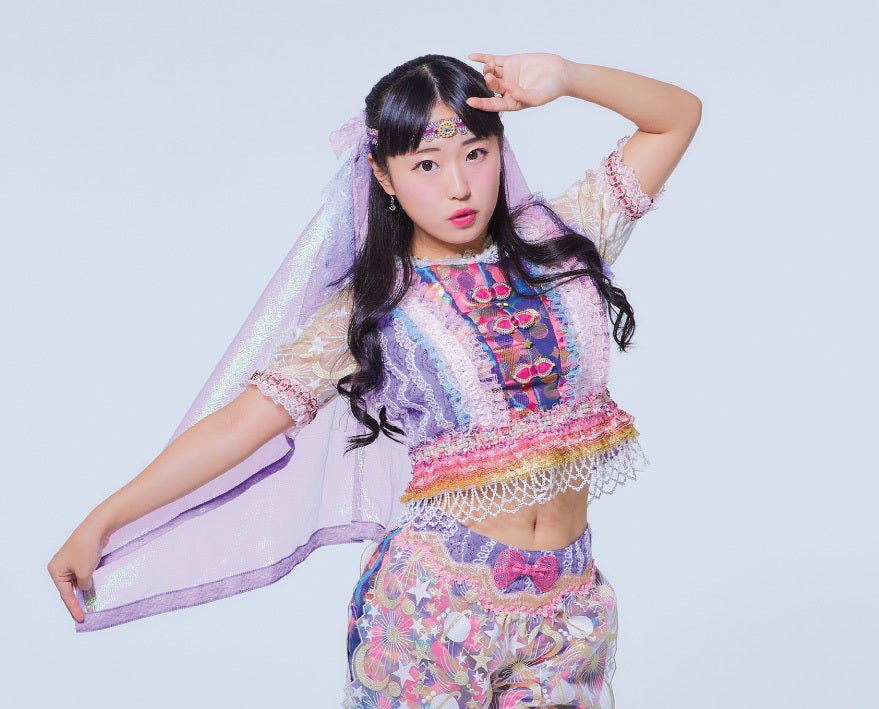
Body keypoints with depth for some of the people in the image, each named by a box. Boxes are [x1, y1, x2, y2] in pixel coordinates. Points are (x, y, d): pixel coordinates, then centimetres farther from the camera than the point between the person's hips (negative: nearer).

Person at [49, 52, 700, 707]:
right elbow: (239, 422, -7)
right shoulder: (371, 308, -3)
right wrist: (101, 522, -11)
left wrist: (565, 76, -11)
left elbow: (679, 115, 6)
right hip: (439, 600, -2)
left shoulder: (556, 242, 3)